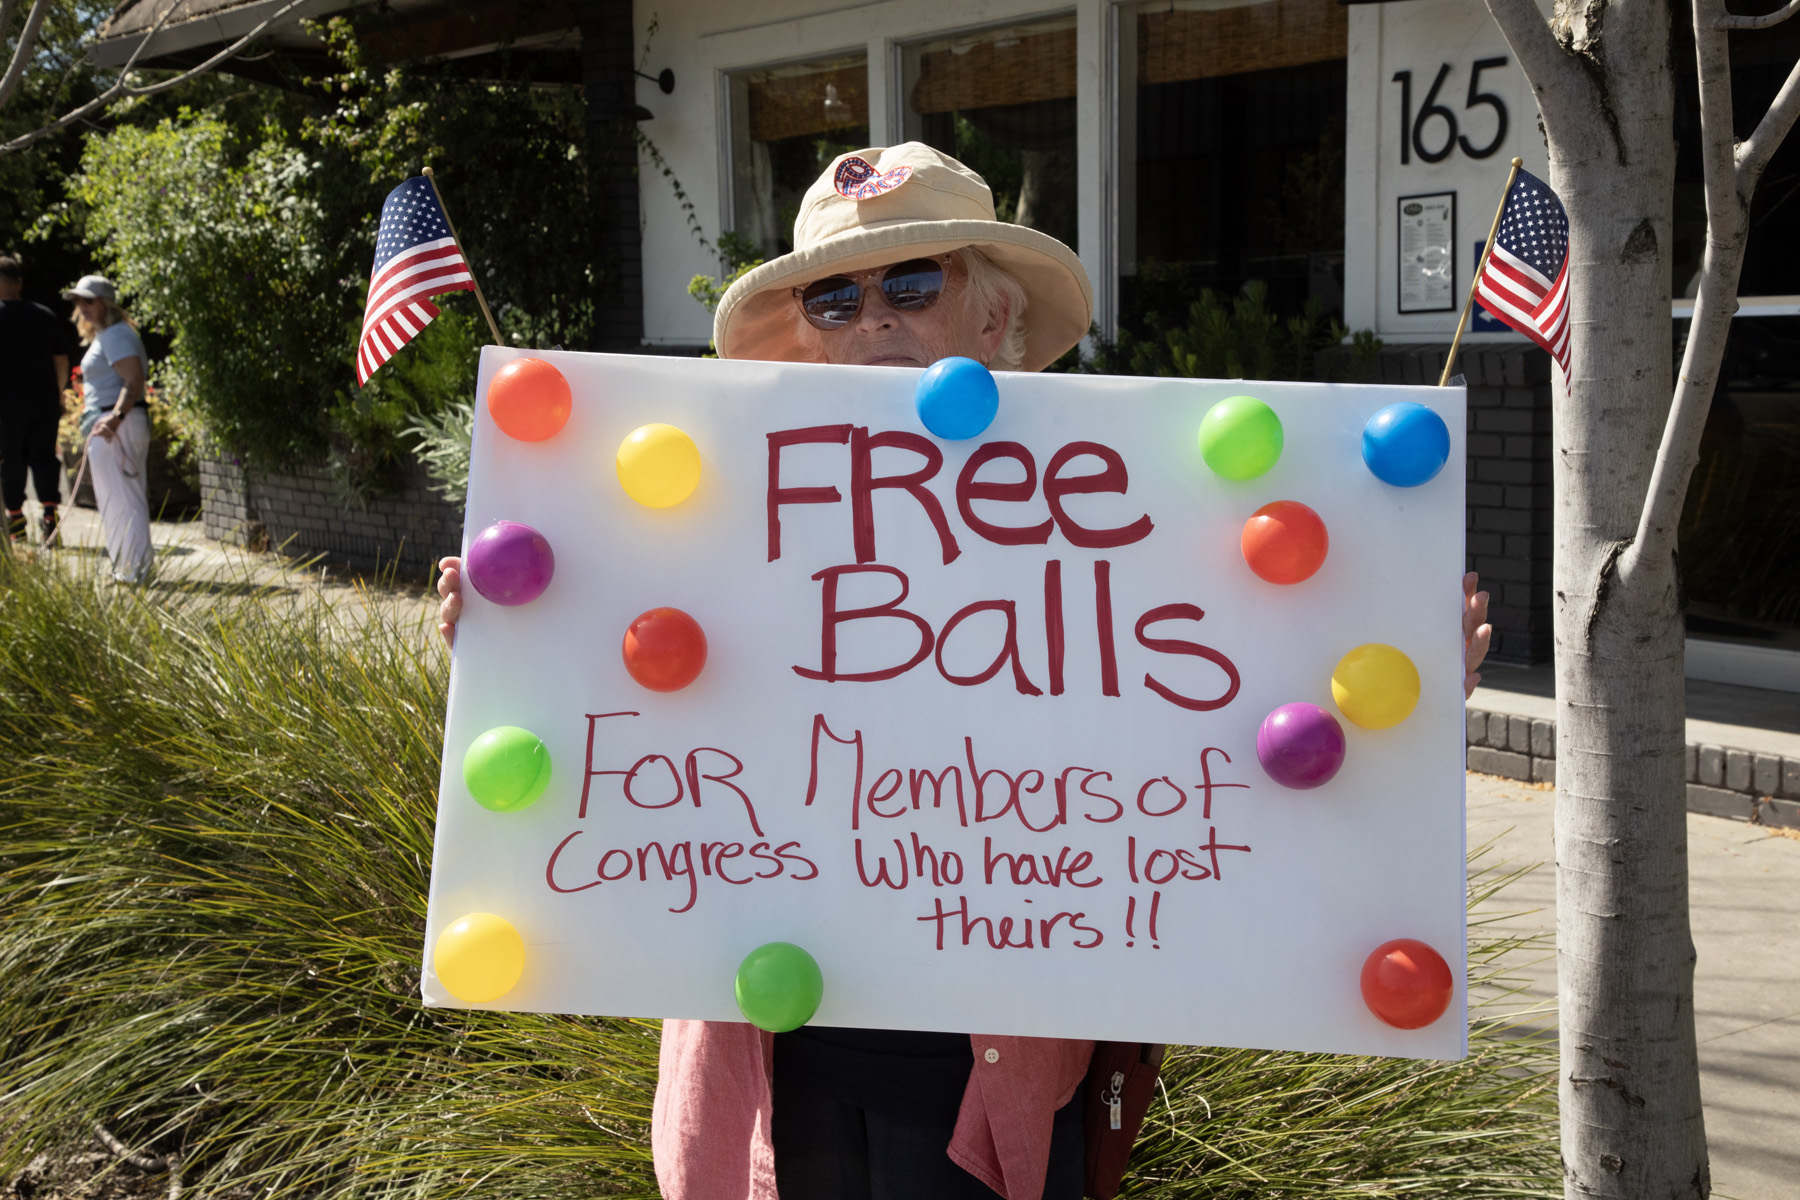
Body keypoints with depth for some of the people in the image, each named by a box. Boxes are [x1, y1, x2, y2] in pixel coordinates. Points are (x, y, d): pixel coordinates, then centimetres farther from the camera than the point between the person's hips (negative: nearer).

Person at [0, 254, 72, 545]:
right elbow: (62, 362, 9)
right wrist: (58, 394, 22)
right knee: (44, 456, 8)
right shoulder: (46, 316, 4)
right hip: (44, 403, 3)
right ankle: (49, 512, -6)